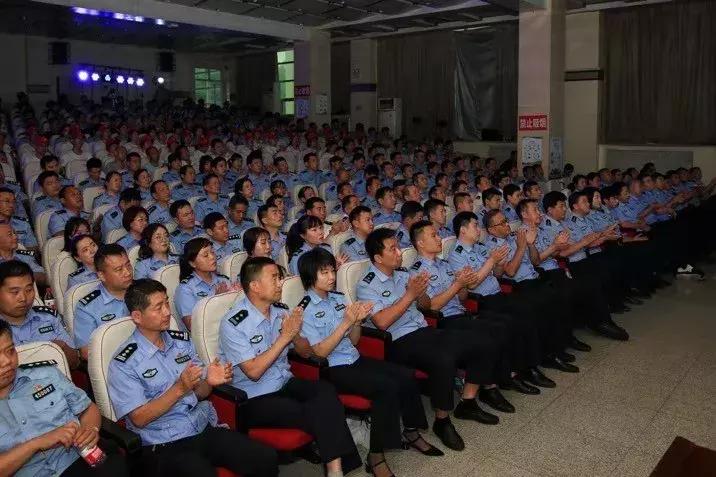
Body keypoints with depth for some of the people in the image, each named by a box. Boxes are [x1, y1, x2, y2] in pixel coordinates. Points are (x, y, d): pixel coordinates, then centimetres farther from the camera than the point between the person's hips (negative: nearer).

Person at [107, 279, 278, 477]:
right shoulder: (124, 363, -7)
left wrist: (209, 382, -8)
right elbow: (139, 418, -10)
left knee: (267, 459, -15)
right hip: (164, 446, -5)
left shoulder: (182, 340, 9)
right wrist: (180, 388, -19)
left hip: (206, 428, 5)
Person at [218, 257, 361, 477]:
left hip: (286, 383, 5)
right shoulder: (233, 324, -15)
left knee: (325, 390, -24)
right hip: (255, 399, -5)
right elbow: (253, 372, -19)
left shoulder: (281, 311, 3)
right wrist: (284, 337, -20)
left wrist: (296, 332, -8)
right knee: (313, 414, -25)